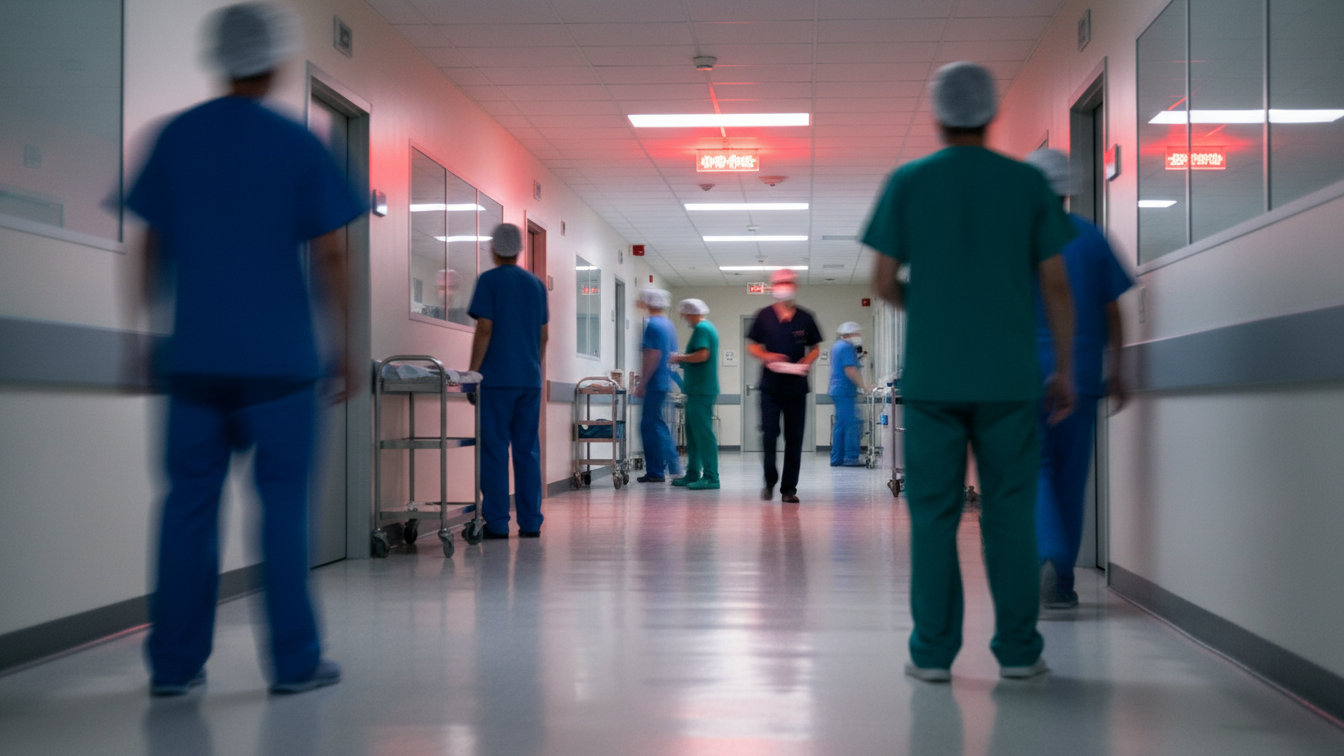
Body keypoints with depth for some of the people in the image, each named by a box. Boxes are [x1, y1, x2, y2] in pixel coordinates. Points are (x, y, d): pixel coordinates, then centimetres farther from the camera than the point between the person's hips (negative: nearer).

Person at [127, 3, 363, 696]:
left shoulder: (176, 137, 6)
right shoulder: (300, 146, -2)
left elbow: (153, 246, 9)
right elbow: (330, 256, -4)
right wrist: (348, 349, 2)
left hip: (194, 357, 3)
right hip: (279, 357, -3)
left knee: (189, 501, 7)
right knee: (283, 503, 3)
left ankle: (175, 661, 9)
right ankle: (294, 660, 6)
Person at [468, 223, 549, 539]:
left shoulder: (489, 281, -4)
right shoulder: (536, 284, 12)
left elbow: (484, 330, -10)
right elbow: (544, 334, 14)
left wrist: (472, 372, -6)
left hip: (496, 379, -5)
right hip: (530, 379, 5)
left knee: (494, 450, -2)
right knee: (528, 450, 7)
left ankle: (497, 522, -3)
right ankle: (530, 522, 7)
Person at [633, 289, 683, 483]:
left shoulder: (652, 324, -11)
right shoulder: (669, 325, 16)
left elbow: (653, 356, -18)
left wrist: (642, 383, -16)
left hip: (655, 384, -9)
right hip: (665, 382, 9)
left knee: (653, 426, -6)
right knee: (650, 426, 12)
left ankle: (656, 472, -4)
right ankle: (654, 470, 12)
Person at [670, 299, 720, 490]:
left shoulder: (701, 329, -11)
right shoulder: (709, 327, 20)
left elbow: (702, 355, -24)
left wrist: (680, 358, -11)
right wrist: (683, 361, 16)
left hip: (700, 390, -11)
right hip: (700, 389, 11)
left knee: (703, 432, -11)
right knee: (693, 432, 14)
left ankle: (711, 477, -12)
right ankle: (693, 474, 19)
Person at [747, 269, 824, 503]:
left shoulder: (805, 318, 5)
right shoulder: (764, 316, 4)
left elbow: (815, 348, 11)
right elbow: (752, 346, 8)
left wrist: (806, 363, -9)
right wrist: (767, 357, -12)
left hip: (796, 385, 1)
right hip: (770, 385, -1)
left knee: (794, 439, 3)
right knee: (769, 434, -5)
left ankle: (789, 488, 9)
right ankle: (770, 481, 14)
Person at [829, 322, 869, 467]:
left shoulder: (836, 345, 18)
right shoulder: (847, 347, -14)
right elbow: (850, 371, -21)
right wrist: (863, 385, -14)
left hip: (837, 390, 10)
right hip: (845, 391, -10)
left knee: (840, 425, 12)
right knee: (852, 425, -9)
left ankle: (837, 458, 13)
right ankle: (851, 457, -10)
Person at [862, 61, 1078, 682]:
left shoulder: (906, 182, 1)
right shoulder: (1028, 182, 2)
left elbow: (885, 285, 0)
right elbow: (1056, 284, 1)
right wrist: (1064, 369, 9)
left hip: (931, 377, 0)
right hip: (1008, 378, 1)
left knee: (934, 513, 4)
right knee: (1009, 512, 8)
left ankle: (933, 651, 4)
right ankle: (1017, 649, 9)